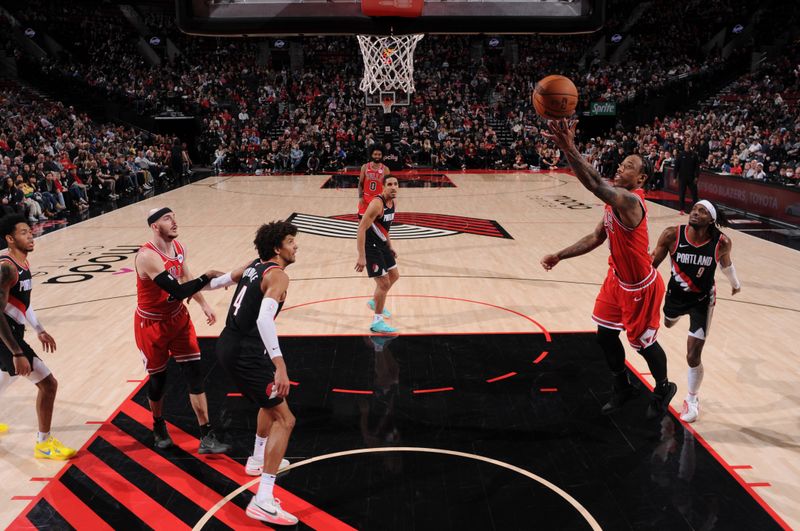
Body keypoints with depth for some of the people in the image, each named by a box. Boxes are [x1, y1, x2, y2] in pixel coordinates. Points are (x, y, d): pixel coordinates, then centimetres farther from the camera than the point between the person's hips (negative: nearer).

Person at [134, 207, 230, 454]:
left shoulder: (179, 248, -3)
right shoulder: (148, 256, -28)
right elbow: (179, 291, -35)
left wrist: (204, 305, 12)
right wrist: (208, 276, -33)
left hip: (178, 318, 6)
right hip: (152, 325, -6)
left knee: (195, 374, -1)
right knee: (158, 379, 10)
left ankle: (207, 437, 5)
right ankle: (159, 426, 40)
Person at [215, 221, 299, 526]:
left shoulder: (254, 266, 12)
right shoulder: (278, 275, -15)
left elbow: (224, 279, 32)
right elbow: (264, 319, -31)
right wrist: (280, 365, -36)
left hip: (227, 346, 10)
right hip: (245, 354, -10)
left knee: (271, 401, 31)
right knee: (284, 420, -6)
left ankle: (259, 460, 47)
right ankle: (263, 501, -10)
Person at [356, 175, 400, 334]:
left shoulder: (392, 202, 4)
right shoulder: (377, 204, -24)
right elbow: (362, 229, -27)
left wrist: (390, 247, 22)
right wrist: (361, 257, -30)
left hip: (381, 244, 10)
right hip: (371, 247, -9)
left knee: (394, 276, 23)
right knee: (383, 283, -8)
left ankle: (375, 302, 44)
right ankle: (377, 322, 6)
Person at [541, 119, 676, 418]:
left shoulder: (629, 201, -30)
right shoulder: (614, 201, 0)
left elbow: (596, 185, -49)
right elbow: (596, 238, 10)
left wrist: (568, 149, -61)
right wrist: (560, 256, 3)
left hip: (641, 287, -8)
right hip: (618, 279, 8)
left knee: (643, 343, 9)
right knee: (605, 335, 14)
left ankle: (663, 389, 38)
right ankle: (622, 388, 36)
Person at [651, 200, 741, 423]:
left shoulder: (722, 243, -22)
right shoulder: (672, 235, -24)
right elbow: (652, 263, -13)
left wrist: (735, 283, 20)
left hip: (702, 300, -2)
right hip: (676, 294, 2)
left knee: (693, 357, -6)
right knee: (668, 323, 35)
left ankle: (692, 400, 21)